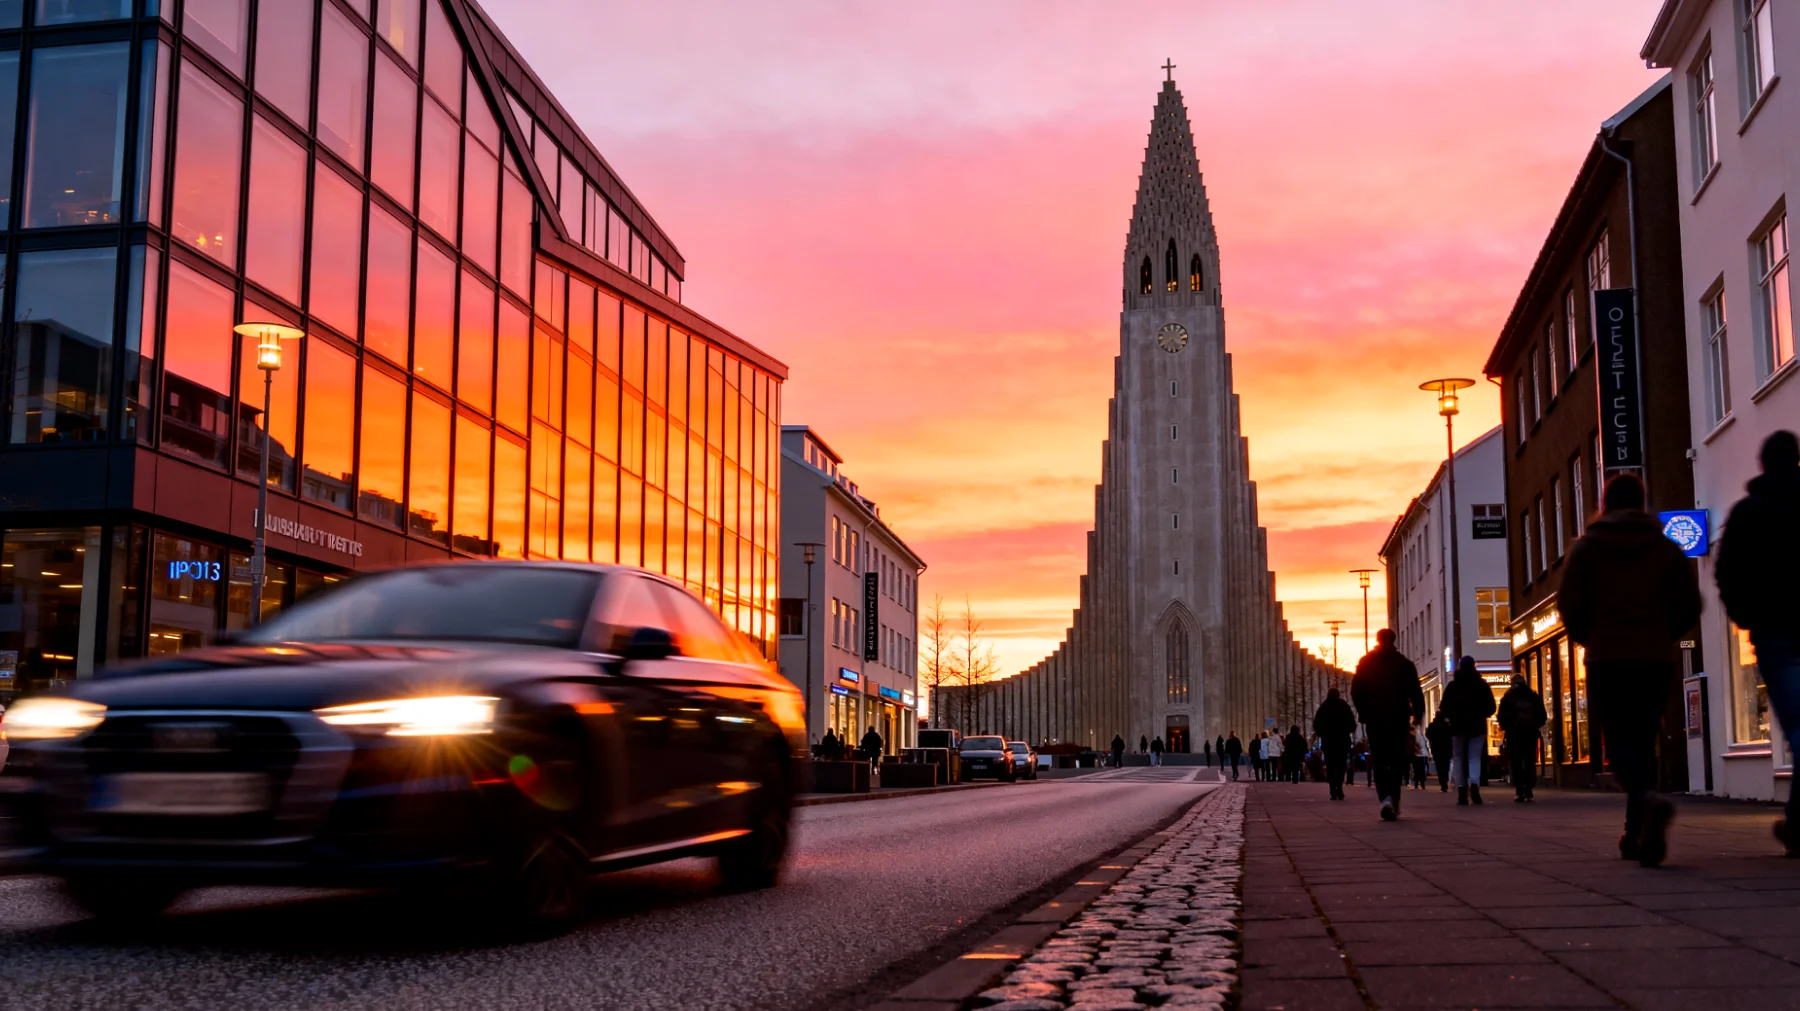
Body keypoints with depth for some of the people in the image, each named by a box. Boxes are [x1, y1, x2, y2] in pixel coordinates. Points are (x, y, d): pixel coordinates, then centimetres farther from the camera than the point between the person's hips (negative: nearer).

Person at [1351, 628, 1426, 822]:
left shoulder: (1365, 663, 2)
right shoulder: (1405, 664, 0)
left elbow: (1356, 692, 1)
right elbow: (1415, 693, -1)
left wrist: (1363, 713, 12)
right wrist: (1418, 713, 11)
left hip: (1374, 720, 0)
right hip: (1398, 719, 0)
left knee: (1379, 762, 0)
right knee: (1396, 761, 11)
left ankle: (1386, 798, -20)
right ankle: (1394, 801, 9)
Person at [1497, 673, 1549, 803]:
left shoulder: (1508, 697, -2)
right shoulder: (1534, 697, 6)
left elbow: (1502, 716, -6)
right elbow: (1543, 716, 5)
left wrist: (1505, 727, 10)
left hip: (1514, 734, -2)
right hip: (1531, 733, 2)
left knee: (1515, 763, 0)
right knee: (1530, 763, 9)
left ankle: (1520, 792, -10)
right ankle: (1528, 791, 3)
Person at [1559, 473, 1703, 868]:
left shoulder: (1586, 547, 3)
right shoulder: (1666, 547, 8)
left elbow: (1569, 604, -3)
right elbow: (1690, 605, 4)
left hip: (1607, 659, -2)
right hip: (1657, 659, 2)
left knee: (1620, 743, -4)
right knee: (1643, 742, 12)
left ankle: (1648, 802, -35)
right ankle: (1636, 833, 10)